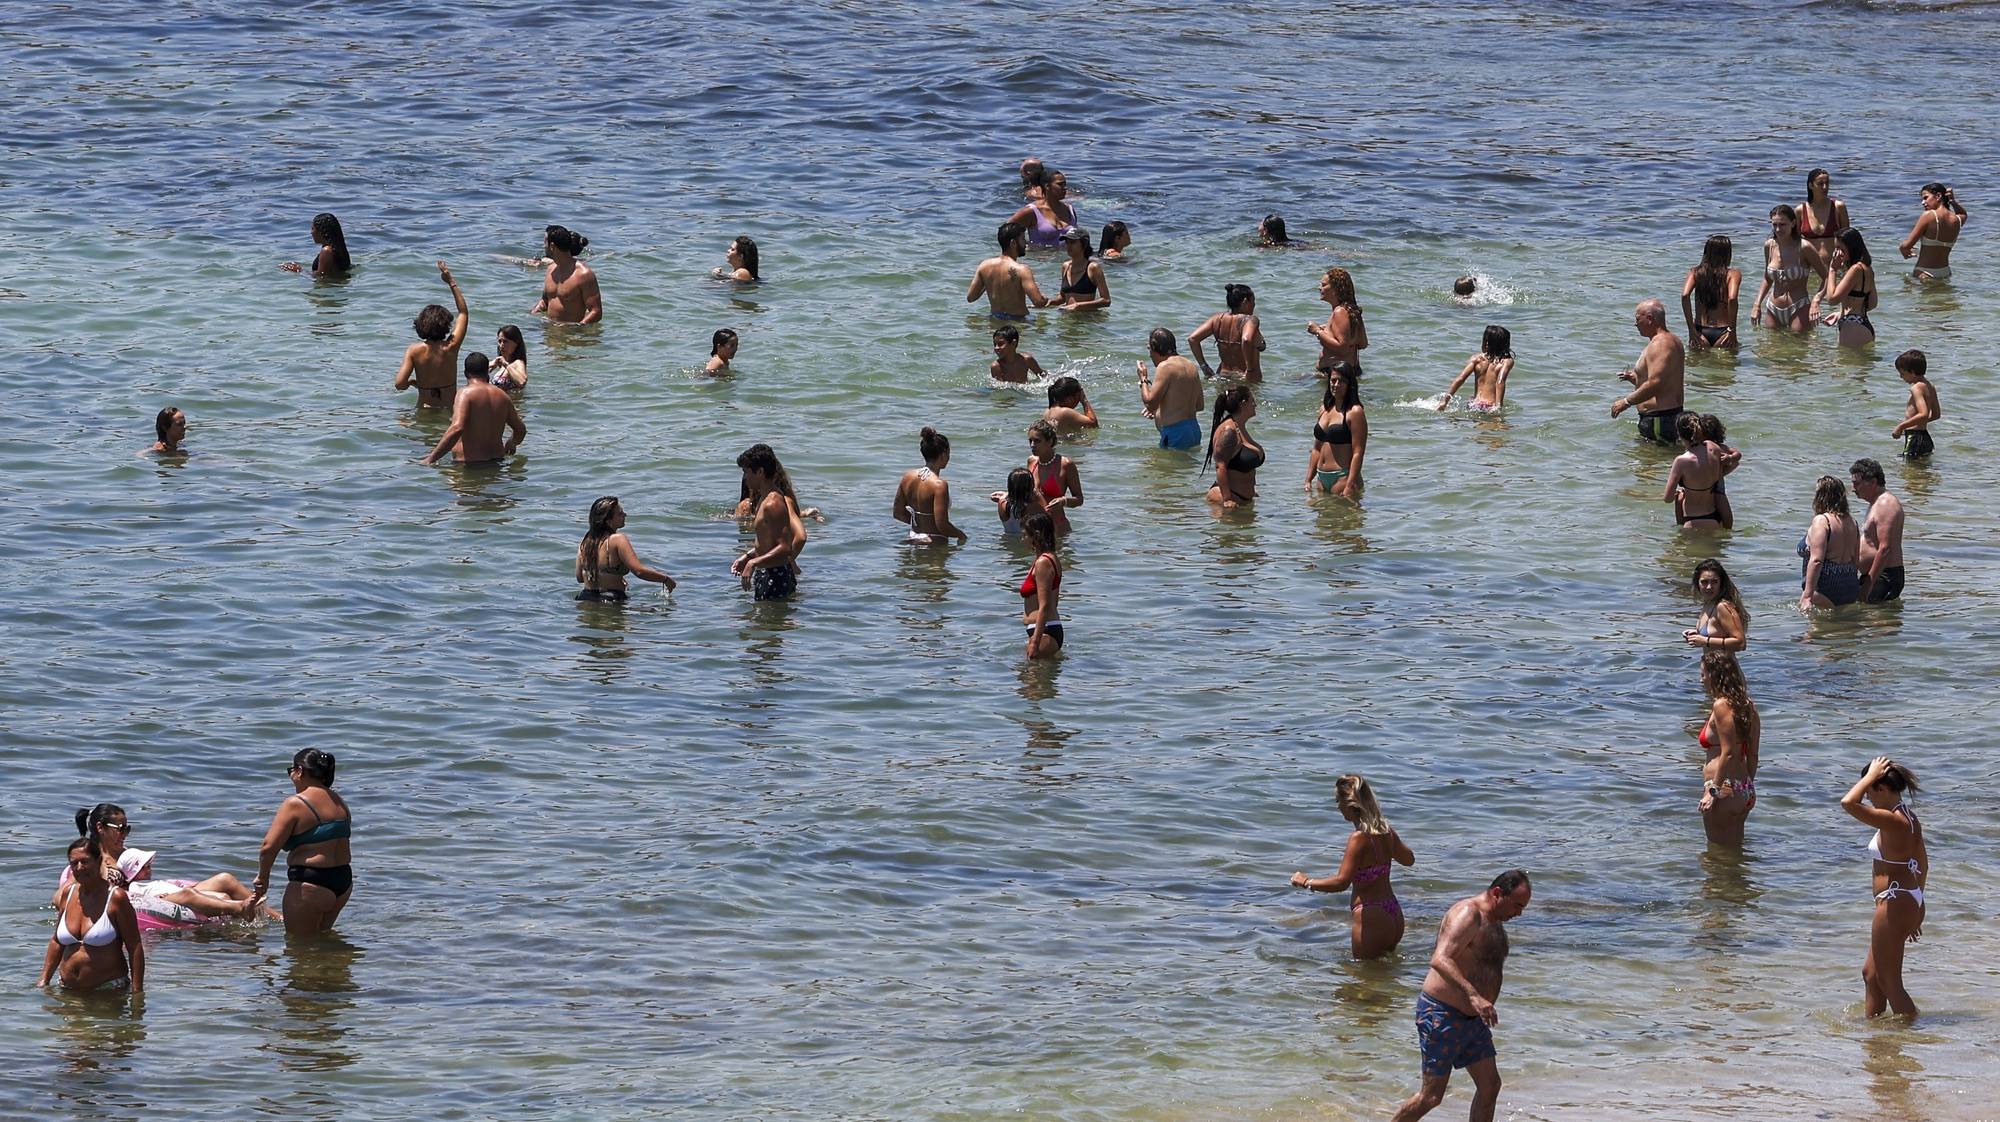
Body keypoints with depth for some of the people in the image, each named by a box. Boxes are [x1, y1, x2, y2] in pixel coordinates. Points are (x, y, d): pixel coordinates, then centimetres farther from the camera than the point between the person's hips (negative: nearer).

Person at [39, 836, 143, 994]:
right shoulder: (68, 894, 9)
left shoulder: (115, 897, -8)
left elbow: (135, 948, -8)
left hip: (110, 992, -6)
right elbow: (57, 942, 21)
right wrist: (44, 981, 15)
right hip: (69, 991, 6)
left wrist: (137, 992, -14)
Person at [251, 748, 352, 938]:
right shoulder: (340, 803, 11)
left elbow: (269, 847, -17)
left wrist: (263, 877, -1)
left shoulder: (295, 804, -14)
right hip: (343, 882, 8)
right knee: (322, 935, 22)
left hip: (311, 884, -8)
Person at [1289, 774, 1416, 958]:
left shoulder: (1359, 838, -20)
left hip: (1371, 920, -8)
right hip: (1393, 916, 9)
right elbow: (1408, 859, 22)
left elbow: (1341, 882, -26)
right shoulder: (1386, 831, 4)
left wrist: (1306, 882, -13)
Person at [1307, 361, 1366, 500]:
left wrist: (1350, 487, -21)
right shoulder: (1325, 409, 14)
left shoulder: (1354, 413, -10)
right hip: (1322, 478, 8)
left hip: (1342, 477, -8)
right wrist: (1308, 480, 14)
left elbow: (1358, 452, -15)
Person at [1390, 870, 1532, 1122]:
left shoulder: (1494, 921, 12)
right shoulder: (1468, 915, -20)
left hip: (1473, 1019, 10)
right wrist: (1474, 996, -46)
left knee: (1490, 1086, 4)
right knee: (1432, 1096, -5)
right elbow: (1440, 960, -35)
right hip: (1442, 1015, -10)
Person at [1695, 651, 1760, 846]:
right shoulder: (1747, 706, 9)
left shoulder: (1721, 706, -16)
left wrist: (1713, 790, -19)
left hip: (1725, 790, -9)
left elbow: (1728, 753, -21)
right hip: (1744, 790, 9)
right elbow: (1752, 755, 12)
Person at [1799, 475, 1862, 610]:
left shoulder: (1821, 521, -8)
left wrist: (1807, 596, -17)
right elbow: (1857, 560, 20)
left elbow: (1816, 561, -16)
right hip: (1851, 591, 8)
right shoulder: (1851, 521, 15)